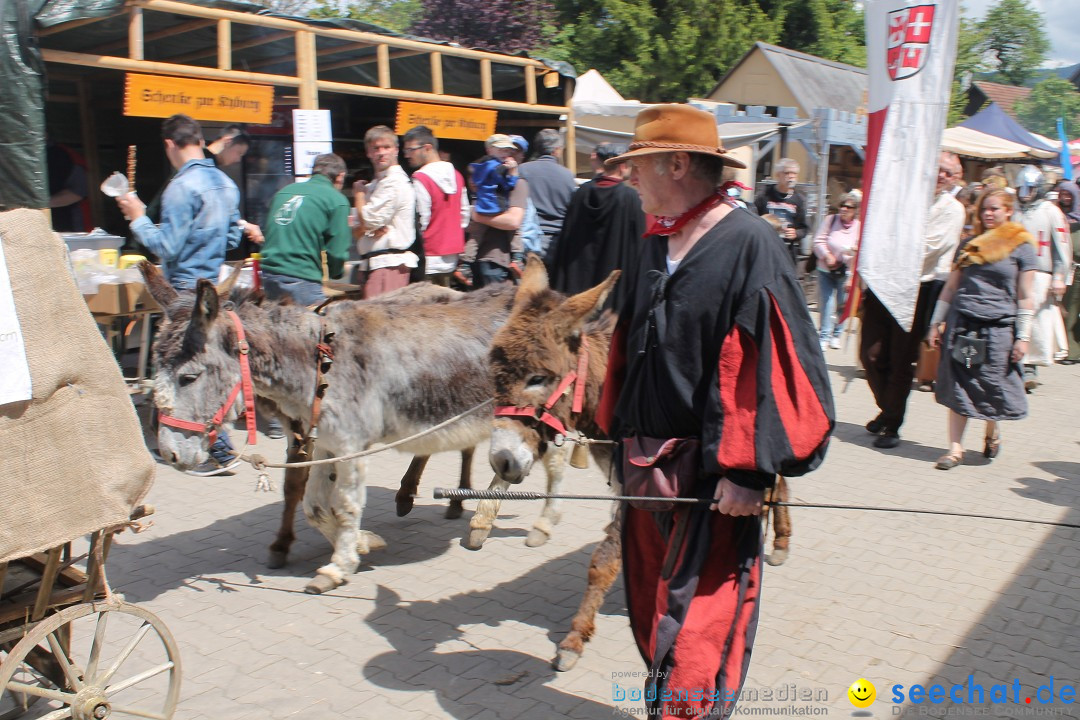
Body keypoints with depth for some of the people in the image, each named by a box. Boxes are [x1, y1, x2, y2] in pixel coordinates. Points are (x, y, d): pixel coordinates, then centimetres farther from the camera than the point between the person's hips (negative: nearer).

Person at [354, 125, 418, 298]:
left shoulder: (396, 182, -10)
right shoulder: (373, 185, 19)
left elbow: (369, 220, -14)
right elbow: (360, 226, 13)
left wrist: (359, 193, 3)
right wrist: (369, 229, -11)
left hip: (389, 262, -9)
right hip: (373, 263, 9)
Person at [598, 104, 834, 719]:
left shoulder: (749, 243, -13)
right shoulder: (656, 244, 11)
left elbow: (766, 366, -18)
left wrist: (748, 471, -21)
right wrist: (621, 432, 17)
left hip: (716, 474, -8)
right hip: (647, 464, 8)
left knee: (698, 627, 0)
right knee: (650, 608, 19)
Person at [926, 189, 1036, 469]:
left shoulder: (1022, 246, 3)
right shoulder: (970, 244, 13)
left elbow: (1025, 297, 0)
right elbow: (951, 286, 16)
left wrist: (1023, 336, -5)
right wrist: (936, 323, 12)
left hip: (998, 327, -3)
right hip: (961, 323, 3)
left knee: (993, 388, 1)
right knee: (958, 387, 0)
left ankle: (992, 431, 31)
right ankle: (955, 448, 6)